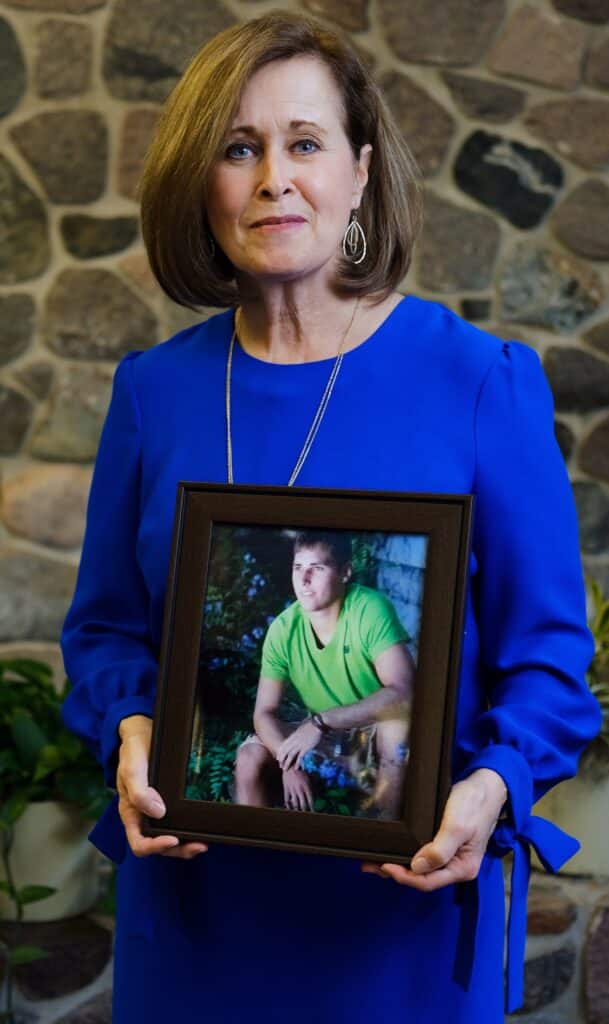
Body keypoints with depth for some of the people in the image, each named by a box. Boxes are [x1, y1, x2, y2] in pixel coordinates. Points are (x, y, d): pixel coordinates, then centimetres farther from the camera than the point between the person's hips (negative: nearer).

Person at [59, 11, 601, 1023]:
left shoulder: (480, 382, -7)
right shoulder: (154, 390, 2)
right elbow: (107, 626, 9)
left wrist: (492, 789, -22)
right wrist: (130, 732, -12)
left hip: (404, 903, -2)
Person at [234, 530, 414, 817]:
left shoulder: (371, 610, -26)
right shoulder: (283, 630, -13)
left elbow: (403, 693, -35)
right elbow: (265, 712, -10)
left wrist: (321, 722, -38)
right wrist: (291, 763, -30)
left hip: (376, 731, -4)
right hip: (325, 738, 4)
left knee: (398, 723, -35)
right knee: (250, 758, -18)